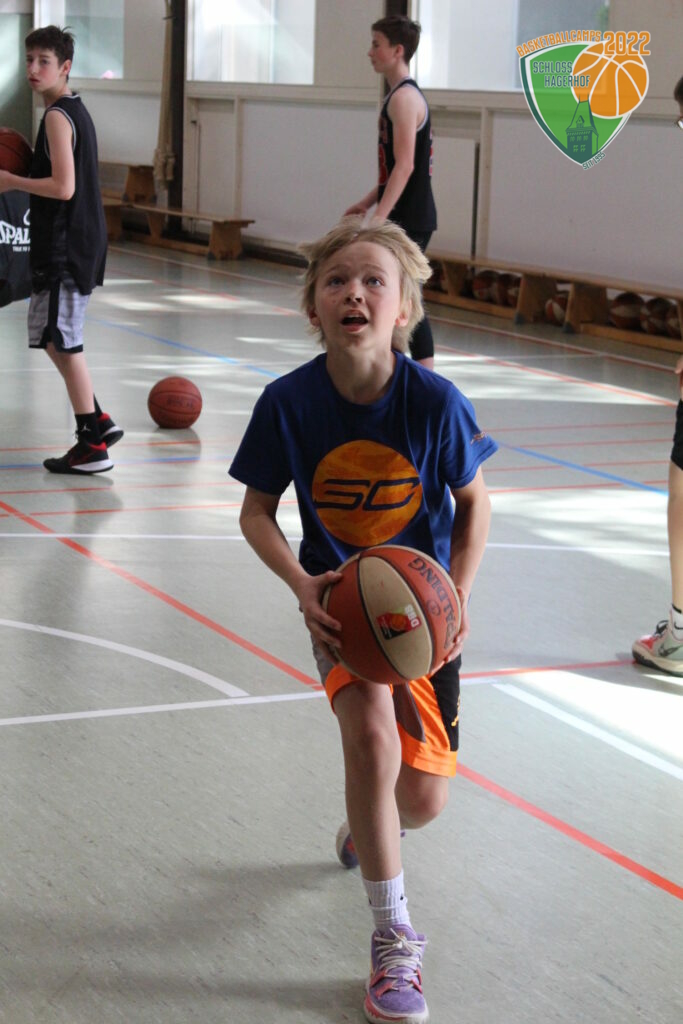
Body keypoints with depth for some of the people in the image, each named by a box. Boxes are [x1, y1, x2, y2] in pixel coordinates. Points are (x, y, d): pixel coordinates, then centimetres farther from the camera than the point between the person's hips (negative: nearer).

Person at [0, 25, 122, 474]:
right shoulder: (77, 109, 14)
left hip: (65, 247, -10)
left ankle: (92, 446, 1)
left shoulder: (57, 116, -15)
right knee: (54, 337, 18)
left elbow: (63, 187, -23)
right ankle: (98, 422, 22)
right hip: (79, 241, 10)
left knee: (63, 340, -4)